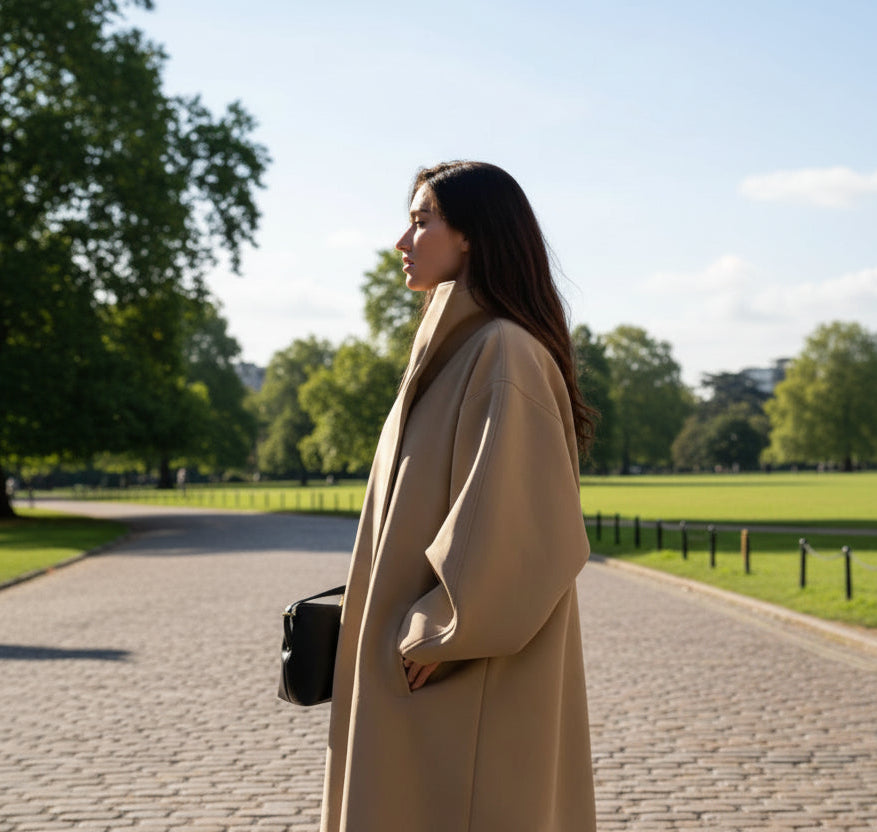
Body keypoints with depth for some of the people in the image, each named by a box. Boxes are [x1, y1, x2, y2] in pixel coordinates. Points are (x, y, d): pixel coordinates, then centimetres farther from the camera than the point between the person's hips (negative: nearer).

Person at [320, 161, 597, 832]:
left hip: (472, 685, -10)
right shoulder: (457, 349, 15)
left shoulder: (503, 351, -17)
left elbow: (516, 524, -25)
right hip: (439, 664, 10)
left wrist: (437, 637, -19)